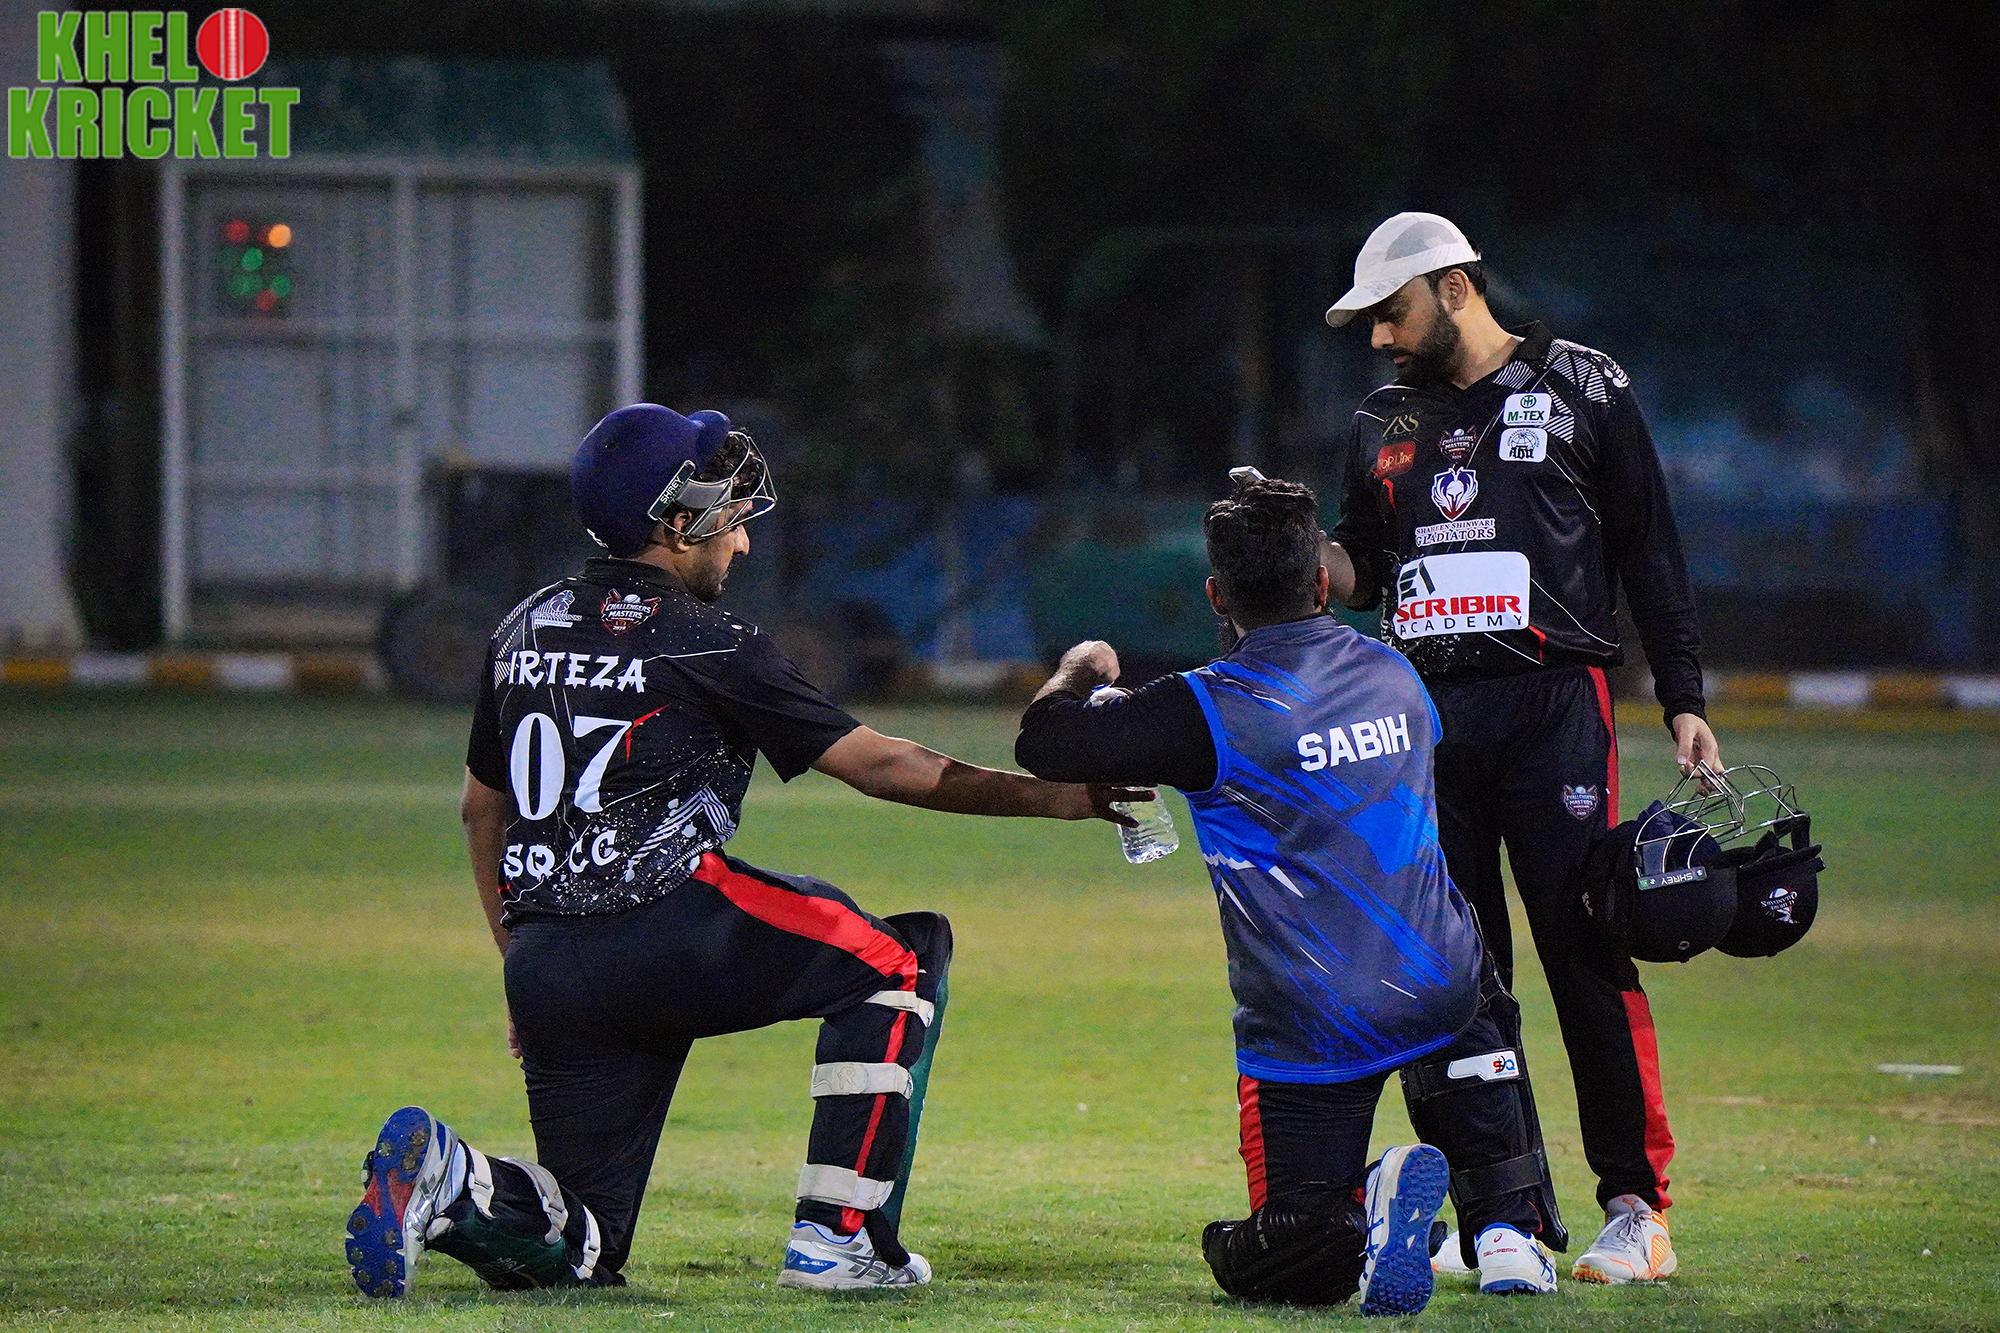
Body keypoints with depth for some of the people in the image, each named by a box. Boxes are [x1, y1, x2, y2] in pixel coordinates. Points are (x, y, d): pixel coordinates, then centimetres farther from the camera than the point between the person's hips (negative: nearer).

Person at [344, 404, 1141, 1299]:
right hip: (667, 933, -7)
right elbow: (875, 764, 0)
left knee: (582, 1251, 13)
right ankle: (835, 1238, 1)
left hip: (545, 962, 7)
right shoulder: (702, 646, -1)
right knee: (902, 957, 10)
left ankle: (449, 1180, -16)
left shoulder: (527, 630, 18)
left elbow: (483, 810, 27)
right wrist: (1050, 798, 7)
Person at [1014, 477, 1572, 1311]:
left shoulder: (1211, 711, -13)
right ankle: (1507, 1226, 21)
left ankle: (1365, 1213, -26)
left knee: (1254, 1265, 7)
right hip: (1437, 989, 4)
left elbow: (1042, 743, -10)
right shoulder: (1393, 676, 6)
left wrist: (1085, 672, 14)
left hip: (1310, 1037, -4)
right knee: (1472, 1006, 40)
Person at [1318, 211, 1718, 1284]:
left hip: (1552, 703, -5)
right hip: (1426, 714, 5)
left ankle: (1638, 1207, -9)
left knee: (1590, 955, -11)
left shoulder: (1580, 390, 3)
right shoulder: (1385, 422, 17)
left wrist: (1682, 702, -2)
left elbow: (1650, 552, 4)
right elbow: (1361, 572, 22)